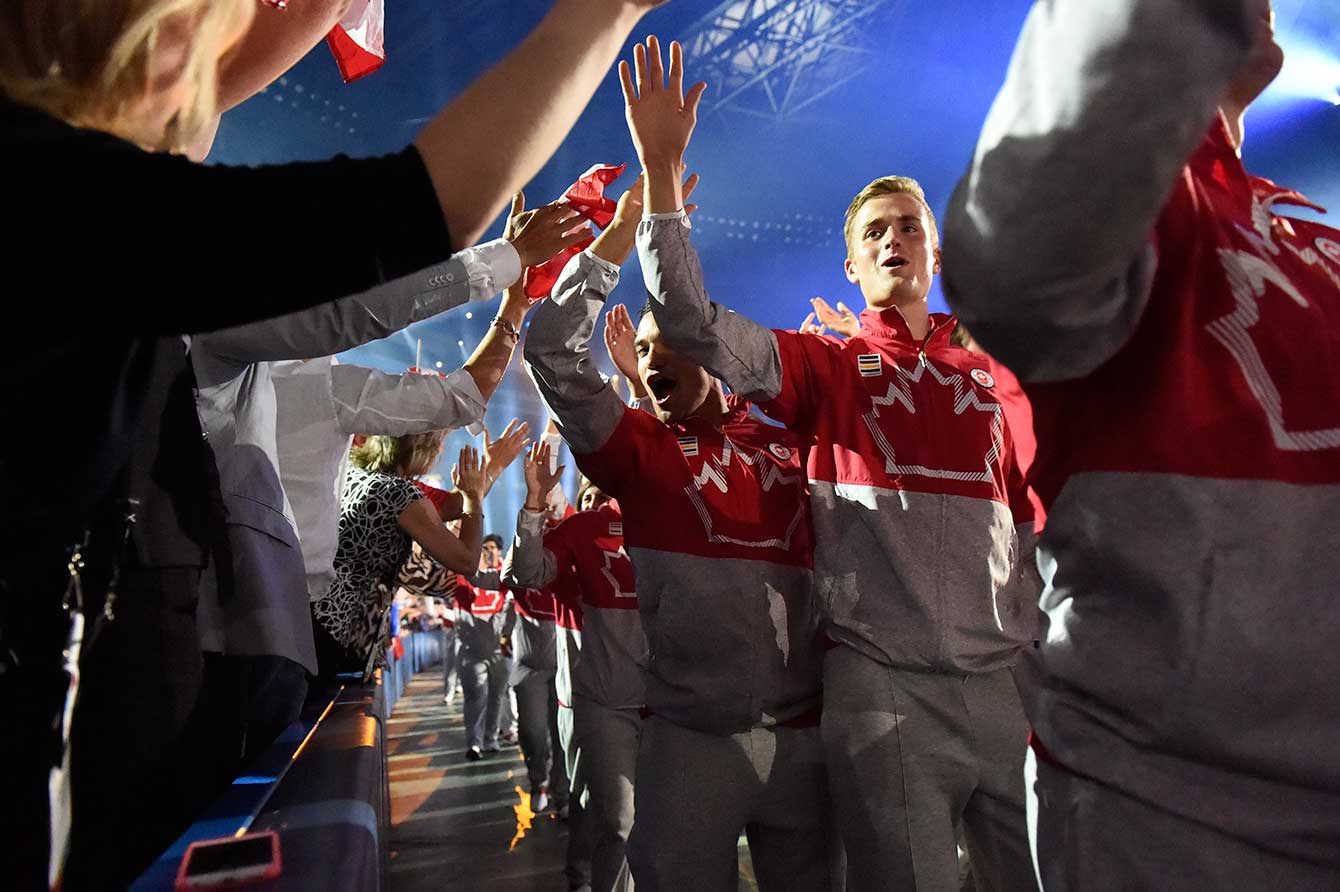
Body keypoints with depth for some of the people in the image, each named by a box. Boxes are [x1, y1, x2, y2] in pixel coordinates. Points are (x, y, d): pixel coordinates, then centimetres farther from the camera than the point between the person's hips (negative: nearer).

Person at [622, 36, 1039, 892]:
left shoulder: (990, 378, 14)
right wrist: (663, 166, -14)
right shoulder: (827, 367, 4)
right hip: (883, 685, -3)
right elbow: (693, 325, -10)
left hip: (1008, 681, 4)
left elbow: (1029, 524, 16)